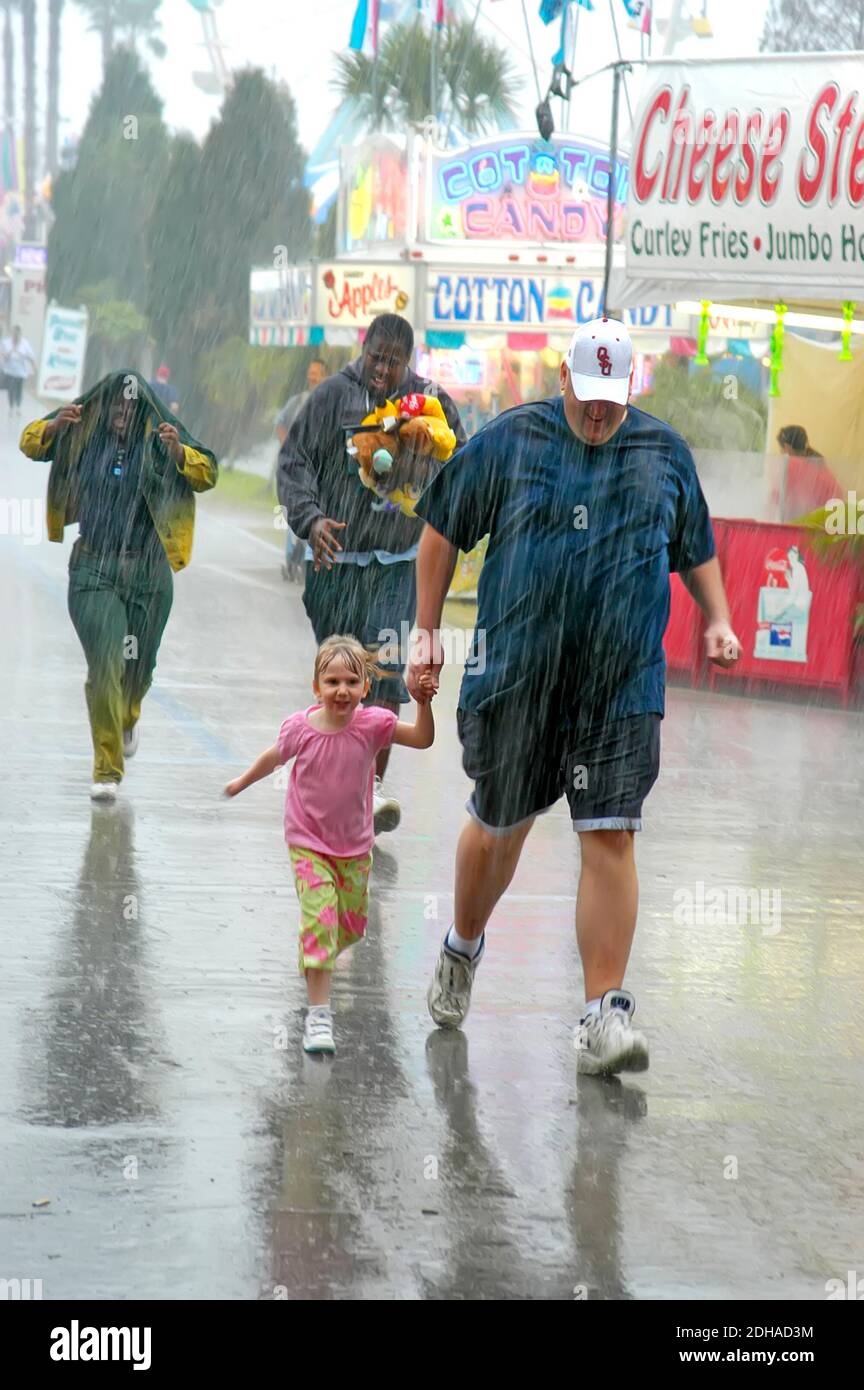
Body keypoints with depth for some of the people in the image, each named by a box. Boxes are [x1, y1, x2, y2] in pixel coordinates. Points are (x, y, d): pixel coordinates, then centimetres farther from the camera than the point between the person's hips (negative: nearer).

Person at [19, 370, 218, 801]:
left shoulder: (160, 439, -4)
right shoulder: (82, 437, 0)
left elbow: (206, 475, -12)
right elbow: (31, 444, 4)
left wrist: (179, 451, -32)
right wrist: (54, 426, -17)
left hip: (148, 571, 1)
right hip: (93, 568, -1)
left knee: (139, 667, 14)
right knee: (105, 666, -12)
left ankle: (128, 719, 50)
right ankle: (106, 770, -6)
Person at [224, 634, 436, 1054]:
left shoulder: (372, 723, -16)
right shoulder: (300, 728, -16)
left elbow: (423, 739, -19)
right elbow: (273, 758, 4)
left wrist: (423, 703, -35)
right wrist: (243, 782, 19)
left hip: (355, 845, 3)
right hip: (308, 842, -3)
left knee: (352, 925, 15)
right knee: (320, 919, -15)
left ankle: (316, 960, 50)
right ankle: (318, 1014, -12)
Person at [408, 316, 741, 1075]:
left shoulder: (665, 452, 8)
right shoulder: (509, 441, 2)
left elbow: (697, 551, 20)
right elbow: (444, 530, 9)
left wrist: (718, 619, 4)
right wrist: (428, 630, 5)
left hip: (623, 687, 1)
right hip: (515, 677, -1)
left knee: (611, 840, -8)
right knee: (500, 826, 12)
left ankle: (604, 1014, -7)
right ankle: (463, 950, 40)